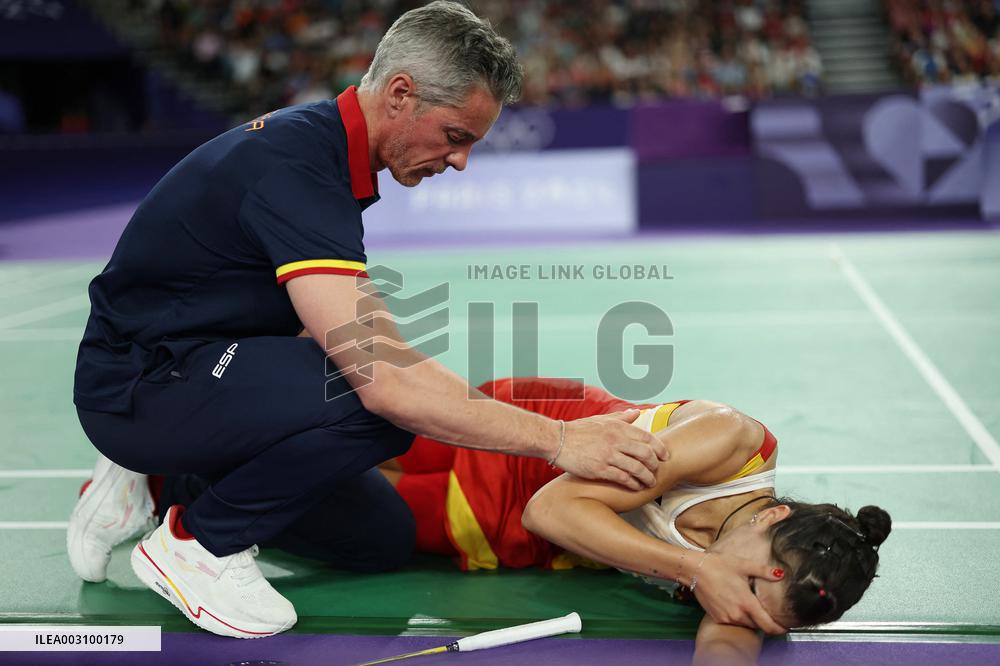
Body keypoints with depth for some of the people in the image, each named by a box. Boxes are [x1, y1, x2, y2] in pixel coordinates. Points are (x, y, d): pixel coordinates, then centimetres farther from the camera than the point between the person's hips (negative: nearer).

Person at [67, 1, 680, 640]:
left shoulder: (324, 147, 5)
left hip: (199, 366, 9)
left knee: (383, 538, 4)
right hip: (139, 383, -9)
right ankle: (196, 544, -8)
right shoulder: (292, 167, -26)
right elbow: (383, 380, -34)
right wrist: (557, 439, -28)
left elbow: (372, 337, 15)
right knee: (379, 404, -31)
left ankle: (159, 479, 14)